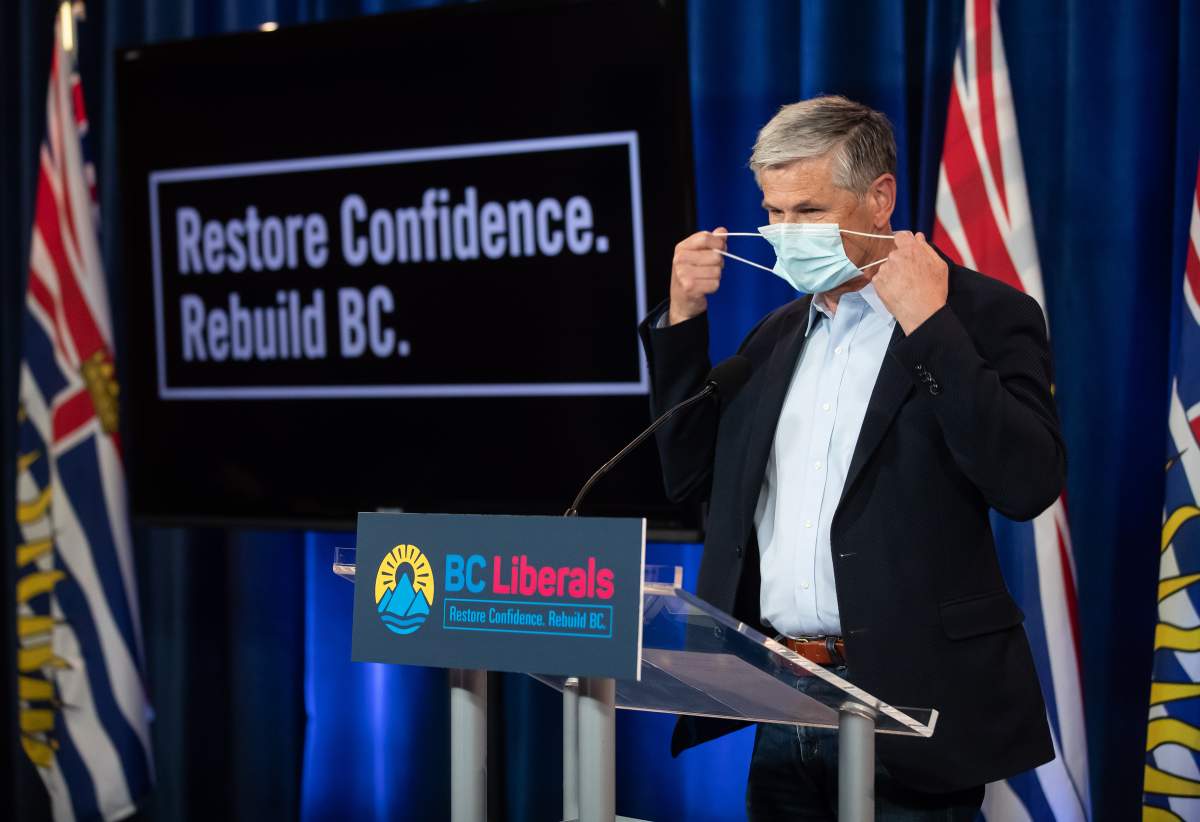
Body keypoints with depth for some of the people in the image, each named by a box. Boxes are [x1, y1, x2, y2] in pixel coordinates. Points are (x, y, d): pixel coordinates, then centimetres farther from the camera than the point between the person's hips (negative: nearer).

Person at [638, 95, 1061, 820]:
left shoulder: (984, 314, -5)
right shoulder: (778, 334, 14)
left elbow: (1030, 483, -17)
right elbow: (692, 477, 16)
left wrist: (931, 326, -19)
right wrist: (683, 319, 7)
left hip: (906, 704, -6)